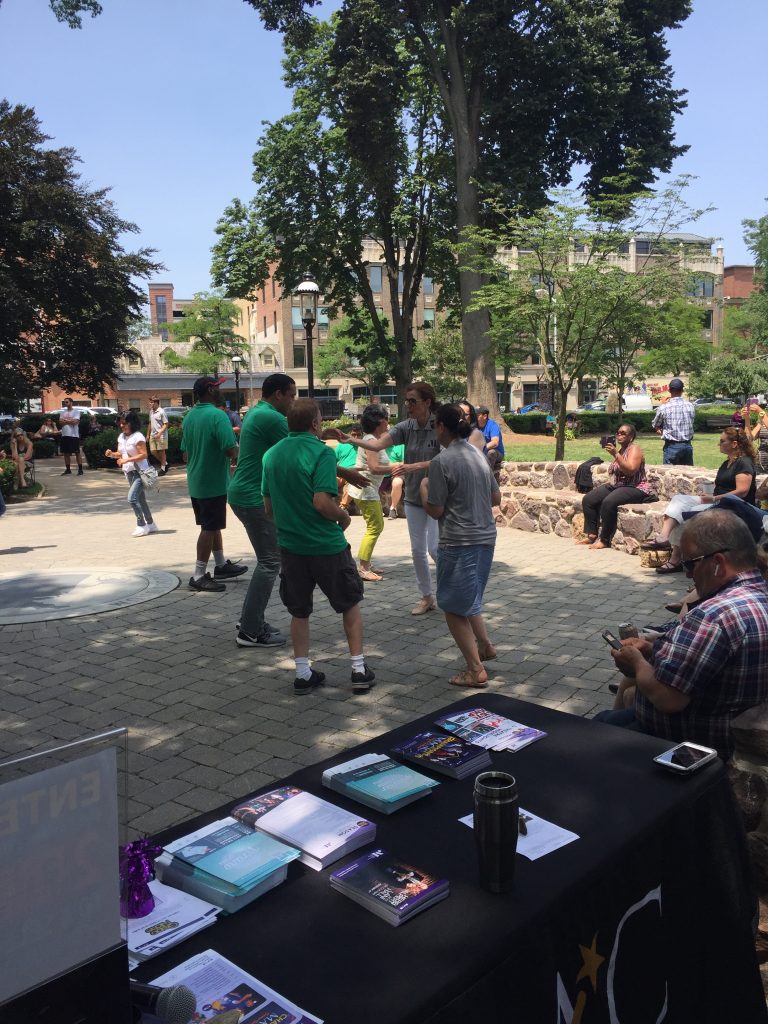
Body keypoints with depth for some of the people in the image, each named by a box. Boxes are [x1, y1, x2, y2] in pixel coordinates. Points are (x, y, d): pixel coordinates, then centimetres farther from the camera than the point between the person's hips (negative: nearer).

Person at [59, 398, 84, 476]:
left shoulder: (76, 411, -1)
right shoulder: (62, 412, 15)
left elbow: (75, 421, -15)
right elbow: (60, 421, 2)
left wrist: (65, 420, -3)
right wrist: (70, 420, -9)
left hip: (74, 435, -6)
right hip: (64, 435, 6)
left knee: (77, 452, -3)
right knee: (66, 453, 8)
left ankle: (80, 469, -1)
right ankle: (68, 469, 16)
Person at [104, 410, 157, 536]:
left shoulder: (138, 436, -15)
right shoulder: (121, 437, 9)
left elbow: (144, 455, -20)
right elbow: (120, 454, 16)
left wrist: (126, 460, -24)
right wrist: (112, 454, -5)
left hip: (139, 472, -8)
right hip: (129, 472, 8)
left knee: (132, 498, -16)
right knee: (140, 500, 14)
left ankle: (141, 526, -7)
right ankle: (150, 524, 24)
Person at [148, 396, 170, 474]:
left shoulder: (161, 412, -12)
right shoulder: (151, 412, 10)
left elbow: (166, 424, -13)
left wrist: (160, 433, -22)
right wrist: (148, 434, 19)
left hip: (161, 435, -7)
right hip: (153, 435, 7)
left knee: (162, 451, 1)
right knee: (153, 451, 5)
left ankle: (163, 468, 11)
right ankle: (165, 463, 23)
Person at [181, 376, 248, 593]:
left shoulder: (189, 417, 8)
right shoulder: (217, 415, -18)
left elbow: (186, 453, 14)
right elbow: (232, 451, -23)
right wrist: (239, 444, -3)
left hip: (195, 482, 9)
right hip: (214, 483, -9)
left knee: (211, 525, 19)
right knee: (210, 528, -1)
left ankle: (221, 565, 31)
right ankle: (199, 576, 2)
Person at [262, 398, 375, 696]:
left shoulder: (272, 454, 3)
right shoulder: (321, 452, -16)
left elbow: (269, 507, 8)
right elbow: (322, 503, -24)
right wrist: (344, 515, -6)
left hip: (290, 545, 5)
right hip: (326, 545, -5)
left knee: (299, 611, 17)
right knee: (350, 604, 15)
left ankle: (303, 674, 22)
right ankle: (359, 669, 17)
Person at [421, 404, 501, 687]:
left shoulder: (441, 462, -15)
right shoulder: (478, 455, 8)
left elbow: (435, 511, -12)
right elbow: (496, 498, 14)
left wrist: (423, 489, 5)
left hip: (458, 543, -8)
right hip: (486, 538, 8)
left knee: (454, 606, 5)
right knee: (469, 599, 27)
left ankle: (475, 670, 7)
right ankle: (485, 646, 31)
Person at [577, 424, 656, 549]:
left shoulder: (634, 449, -7)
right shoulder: (619, 450, 17)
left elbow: (631, 470, -24)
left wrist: (615, 454, -27)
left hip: (635, 488, -9)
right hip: (615, 486, 9)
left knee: (608, 502, -35)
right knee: (588, 499, -6)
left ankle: (605, 540, -26)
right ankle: (592, 535, -4)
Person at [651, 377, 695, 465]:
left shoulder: (663, 408, -10)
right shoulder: (690, 406, 0)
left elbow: (655, 426, 3)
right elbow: (691, 424, 11)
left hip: (672, 446, -4)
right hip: (687, 445, 4)